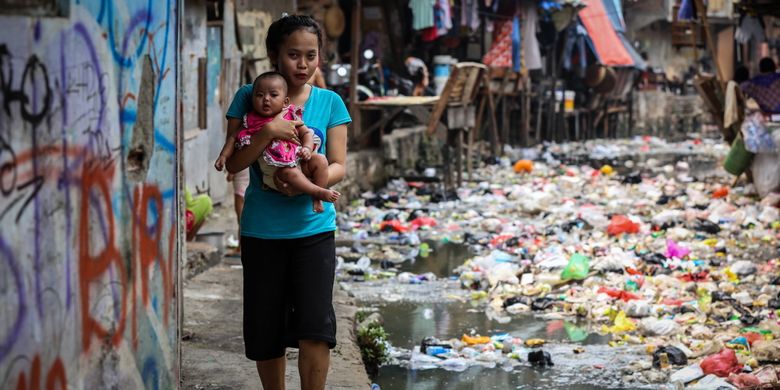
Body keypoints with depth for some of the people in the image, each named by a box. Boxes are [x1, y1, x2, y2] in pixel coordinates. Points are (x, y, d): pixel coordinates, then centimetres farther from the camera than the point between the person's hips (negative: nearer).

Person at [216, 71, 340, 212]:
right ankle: (319, 192, -32)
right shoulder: (251, 122, 7)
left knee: (320, 160, -18)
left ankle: (316, 199, -14)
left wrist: (307, 148, -10)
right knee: (289, 172, -35)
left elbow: (306, 133, 9)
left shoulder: (291, 116, 10)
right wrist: (224, 155, 2)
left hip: (299, 160, 4)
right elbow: (234, 137, 13)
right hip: (276, 167, -4)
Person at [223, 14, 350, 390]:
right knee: (265, 330, 8)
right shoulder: (249, 98, 0)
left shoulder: (329, 102, 3)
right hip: (261, 230, 0)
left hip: (313, 228, 0)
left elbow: (338, 166, 0)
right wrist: (268, 131, -20)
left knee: (315, 327, -11)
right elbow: (233, 163, -5)